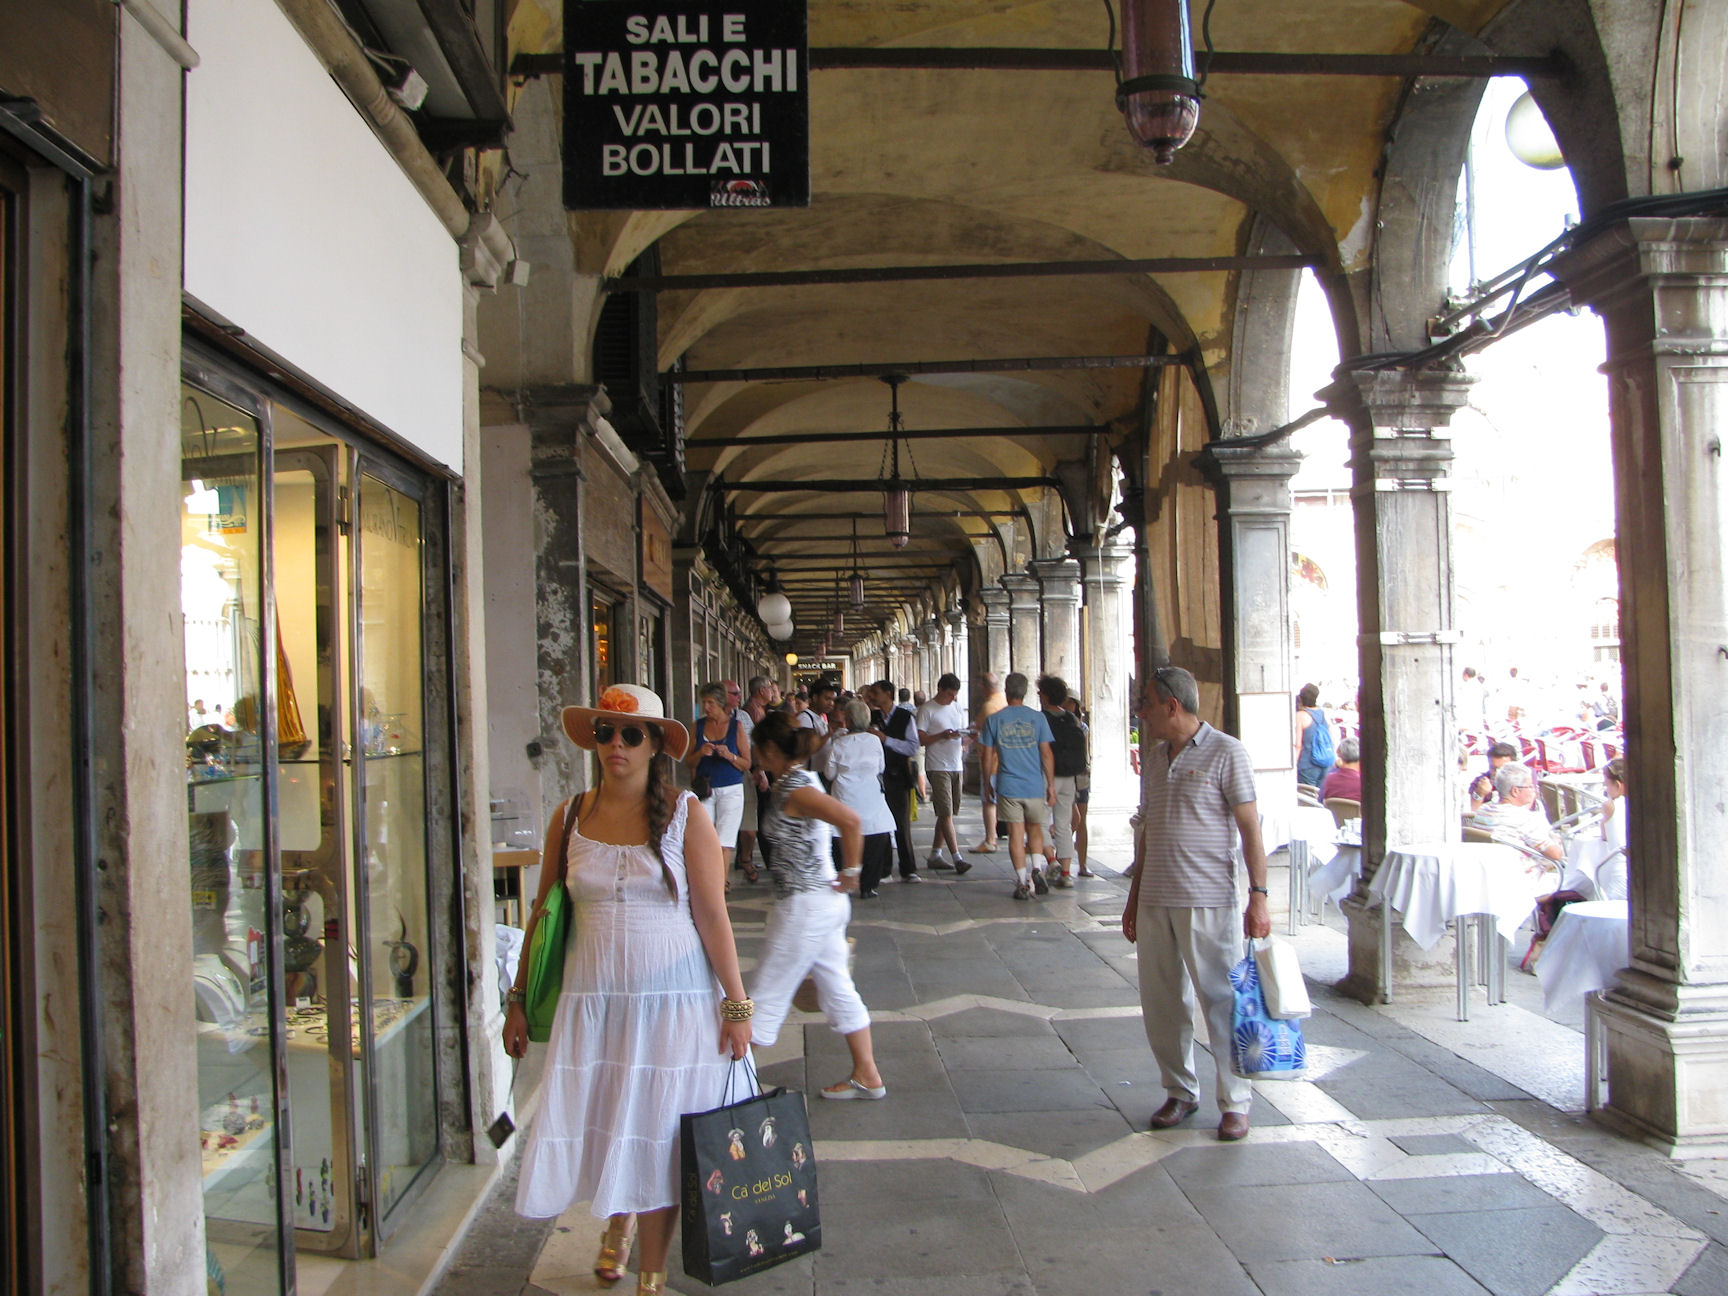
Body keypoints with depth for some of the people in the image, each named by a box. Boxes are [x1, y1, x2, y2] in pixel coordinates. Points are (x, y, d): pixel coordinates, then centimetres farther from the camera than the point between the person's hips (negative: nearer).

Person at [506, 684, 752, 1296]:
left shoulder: (685, 814, -4)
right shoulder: (570, 816, 4)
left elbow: (713, 916, -5)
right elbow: (543, 913, 10)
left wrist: (736, 1004, -6)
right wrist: (519, 998, 11)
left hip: (673, 1000, -3)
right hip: (590, 1000, 3)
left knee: (655, 1134, 3)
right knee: (592, 1127, 9)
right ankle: (619, 1219, 43)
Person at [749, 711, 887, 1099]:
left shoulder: (792, 790, -20)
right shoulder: (799, 781, 10)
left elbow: (849, 820, -32)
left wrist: (850, 872, -21)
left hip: (804, 906, -10)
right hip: (824, 903, 10)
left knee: (768, 994, 1)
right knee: (838, 990, 15)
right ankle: (867, 1076, 22)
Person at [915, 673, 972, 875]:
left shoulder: (958, 708, 15)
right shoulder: (927, 710, -6)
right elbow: (919, 738, -10)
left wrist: (963, 738, -1)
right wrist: (942, 736, -21)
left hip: (956, 766, 7)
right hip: (937, 766, -7)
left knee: (947, 813, 10)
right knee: (946, 813, -11)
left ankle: (935, 855, 18)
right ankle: (957, 858, -14)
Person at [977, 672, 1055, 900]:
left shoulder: (994, 720, -1)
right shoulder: (1037, 718, -2)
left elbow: (987, 757, 2)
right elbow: (1046, 754, -2)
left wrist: (987, 784, 14)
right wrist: (1051, 785, 4)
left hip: (1008, 787, -1)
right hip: (1035, 786, 1)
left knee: (1016, 834, 3)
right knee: (1035, 828, 19)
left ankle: (1022, 883, 2)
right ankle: (1036, 869, 2)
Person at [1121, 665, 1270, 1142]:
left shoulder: (1226, 753, -6)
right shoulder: (1154, 759, 14)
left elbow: (1250, 828, -9)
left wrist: (1259, 896, -15)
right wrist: (1134, 898, 19)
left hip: (1208, 901, -6)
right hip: (1154, 901, 7)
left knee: (1222, 1001, 0)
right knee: (1161, 1002, 10)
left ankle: (1235, 1103, 14)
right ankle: (1180, 1092, 25)